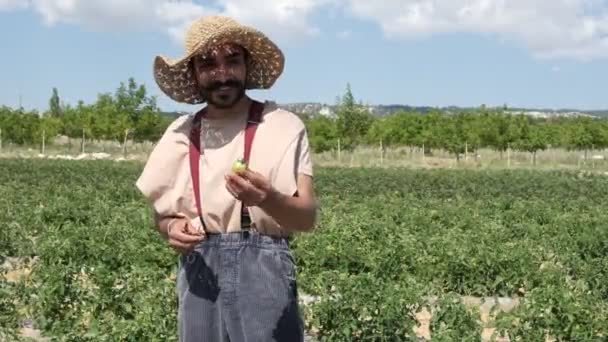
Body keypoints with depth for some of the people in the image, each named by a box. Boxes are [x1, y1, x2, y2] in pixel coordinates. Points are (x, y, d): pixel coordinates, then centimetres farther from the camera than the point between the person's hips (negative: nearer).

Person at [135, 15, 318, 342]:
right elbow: (161, 213, 18)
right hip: (199, 268, 4)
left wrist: (267, 199, -29)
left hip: (262, 265, -3)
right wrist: (172, 228, -5)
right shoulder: (180, 133, 8)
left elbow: (307, 217, -9)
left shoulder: (283, 125, -3)